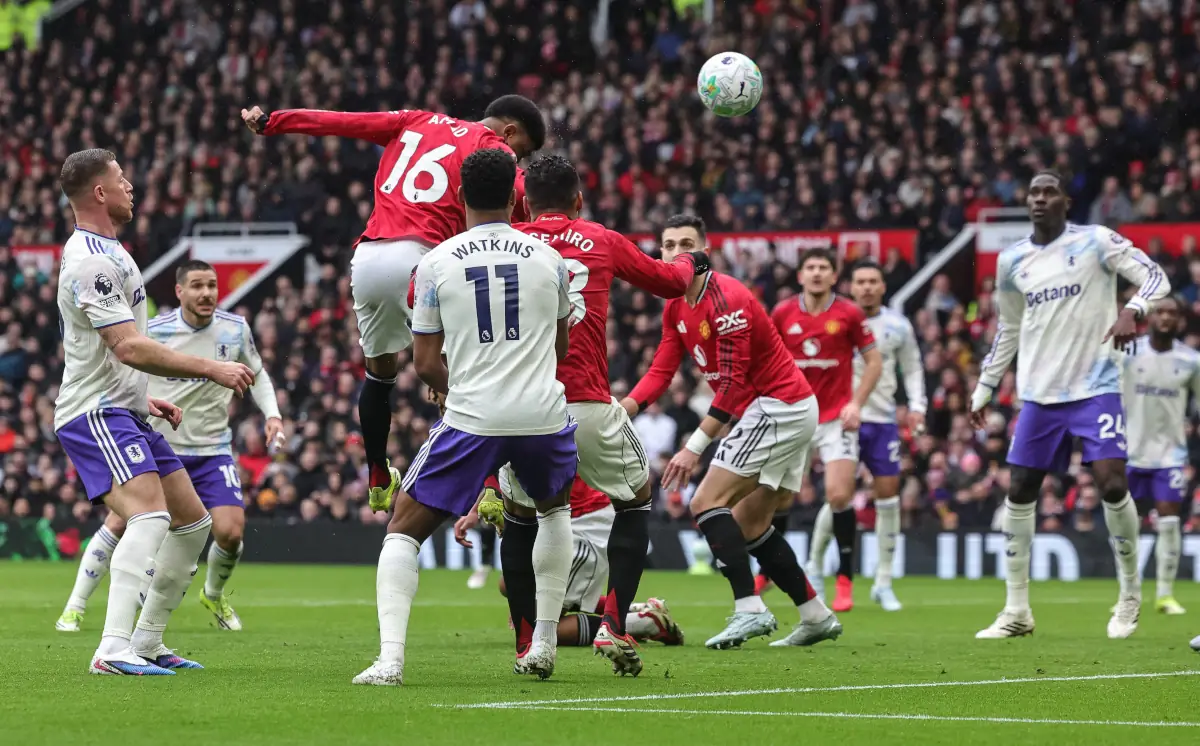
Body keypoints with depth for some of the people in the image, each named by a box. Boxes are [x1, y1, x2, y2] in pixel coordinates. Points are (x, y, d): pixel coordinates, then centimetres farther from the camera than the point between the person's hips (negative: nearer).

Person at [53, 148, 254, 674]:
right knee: (150, 515, -29)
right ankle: (113, 650, -39)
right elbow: (129, 348, -24)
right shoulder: (91, 261, -17)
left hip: (125, 412, 11)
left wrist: (143, 398, 26)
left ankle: (147, 642, 18)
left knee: (193, 523, 12)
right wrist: (212, 369, -20)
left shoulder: (107, 251, 18)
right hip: (96, 415, -11)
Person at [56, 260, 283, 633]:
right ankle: (74, 608, 3)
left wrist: (272, 414, -1)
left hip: (212, 451, 2)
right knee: (119, 524, -11)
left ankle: (214, 595, 20)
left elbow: (257, 374, 13)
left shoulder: (235, 329, -3)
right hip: (158, 446, -2)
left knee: (230, 532, -13)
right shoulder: (154, 332, -11)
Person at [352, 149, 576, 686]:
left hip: (471, 418, -2)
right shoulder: (548, 257, 6)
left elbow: (426, 364, 4)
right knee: (555, 509, 33)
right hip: (543, 414, 2)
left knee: (403, 529, 9)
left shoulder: (436, 263, 0)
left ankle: (390, 658, -9)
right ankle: (543, 643, 29)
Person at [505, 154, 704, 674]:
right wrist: (690, 262, 46)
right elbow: (671, 281, 24)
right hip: (588, 406, -1)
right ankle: (613, 624, 7)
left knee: (519, 516, 22)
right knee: (636, 497, 21)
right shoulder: (602, 242, 9)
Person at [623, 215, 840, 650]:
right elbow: (660, 373, 4)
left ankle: (750, 610, -21)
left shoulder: (727, 300, -20)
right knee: (749, 525, 12)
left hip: (777, 406, -10)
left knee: (706, 503, -15)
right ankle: (816, 617, 16)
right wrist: (620, 409, -14)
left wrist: (695, 446, -25)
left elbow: (733, 385, -23)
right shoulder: (676, 308, 9)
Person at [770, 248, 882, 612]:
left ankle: (845, 581, -3)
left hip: (837, 418, -2)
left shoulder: (849, 314, -5)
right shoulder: (783, 314, 0)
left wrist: (856, 403, -9)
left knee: (839, 495, -14)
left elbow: (874, 360, 1)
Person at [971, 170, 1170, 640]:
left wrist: (1131, 311, -28)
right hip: (1039, 394, 5)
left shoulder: (1095, 242, -4)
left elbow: (1155, 277, -8)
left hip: (1096, 388, -5)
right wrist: (983, 390, 21)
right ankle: (1016, 612, 11)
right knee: (1019, 493, 3)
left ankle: (1130, 597, 4)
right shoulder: (1012, 261, 9)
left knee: (1112, 483, -15)